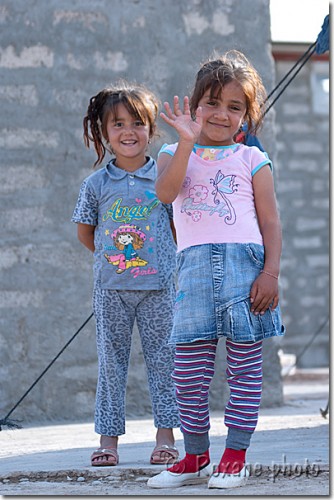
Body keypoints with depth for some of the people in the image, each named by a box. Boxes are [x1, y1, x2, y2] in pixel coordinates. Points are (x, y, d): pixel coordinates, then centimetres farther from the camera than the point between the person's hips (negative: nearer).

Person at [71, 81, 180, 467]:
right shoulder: (96, 184, 2)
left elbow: (179, 226, 10)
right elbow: (84, 232, 12)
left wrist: (160, 259, 5)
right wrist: (113, 256, 8)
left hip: (158, 286, -1)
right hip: (110, 289, 1)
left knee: (162, 358, 3)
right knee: (111, 360, 4)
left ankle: (165, 436, 10)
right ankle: (108, 439, 8)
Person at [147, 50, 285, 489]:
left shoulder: (251, 159, 9)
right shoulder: (176, 154, 12)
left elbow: (271, 222, 5)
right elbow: (165, 192, -10)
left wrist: (271, 273, -8)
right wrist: (188, 141, -17)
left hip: (244, 264, -1)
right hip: (194, 268, 1)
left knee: (245, 366, 0)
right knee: (188, 371, 1)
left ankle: (236, 455, 8)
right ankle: (195, 457, 13)